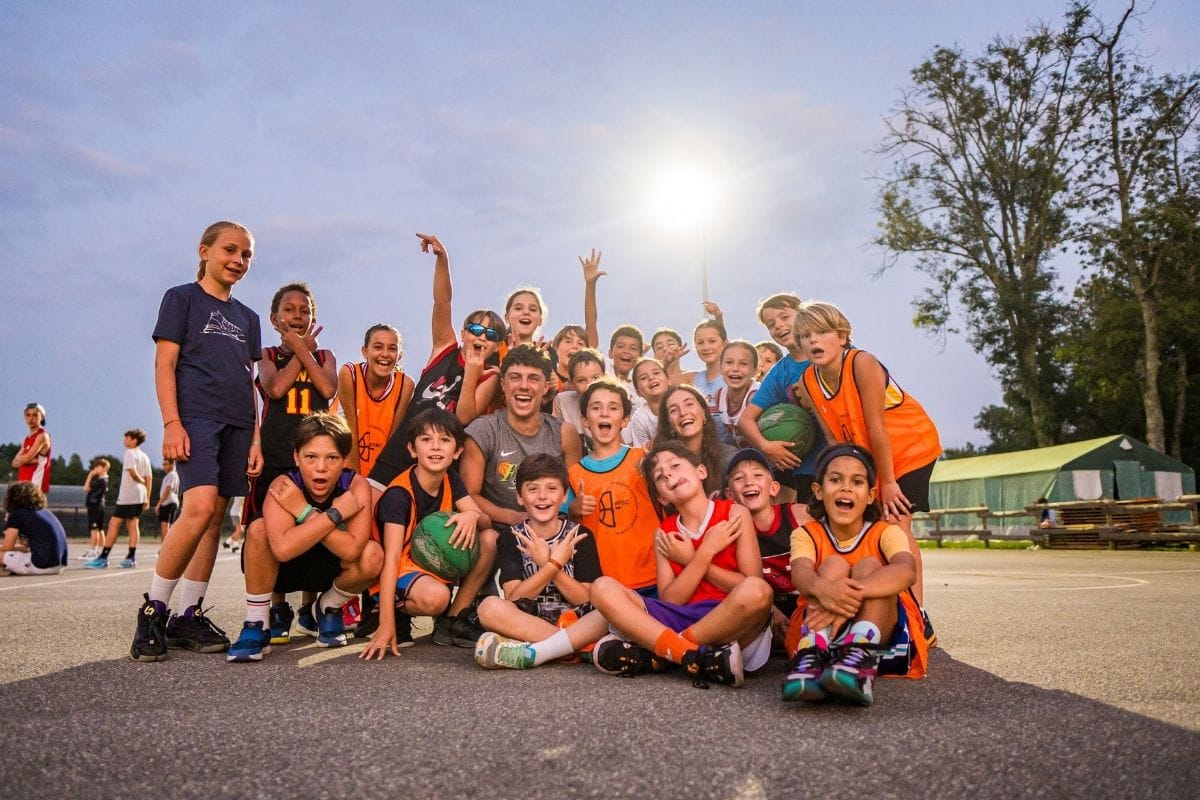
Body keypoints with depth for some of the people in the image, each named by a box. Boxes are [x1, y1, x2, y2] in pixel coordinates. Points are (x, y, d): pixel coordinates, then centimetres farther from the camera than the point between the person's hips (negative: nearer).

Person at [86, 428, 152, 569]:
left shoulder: (130, 453, -8)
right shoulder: (144, 456, 14)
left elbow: (132, 472, -21)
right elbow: (149, 478, 12)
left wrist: (141, 481, -1)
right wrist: (147, 498, 13)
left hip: (127, 495, -8)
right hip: (140, 495, 8)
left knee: (114, 524, -5)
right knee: (133, 524, 6)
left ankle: (103, 558, -6)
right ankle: (131, 558, 3)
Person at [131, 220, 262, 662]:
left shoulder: (247, 318, 20)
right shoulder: (182, 298, 6)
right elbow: (164, 364, -2)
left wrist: (254, 438, 10)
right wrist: (171, 422, -13)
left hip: (236, 423, 6)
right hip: (196, 416, -6)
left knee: (215, 516, 2)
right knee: (200, 507, -21)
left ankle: (188, 616, 9)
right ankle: (152, 610, -7)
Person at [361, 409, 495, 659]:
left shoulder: (450, 481, 0)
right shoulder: (399, 494, -21)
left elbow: (485, 520, -5)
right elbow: (391, 558, -27)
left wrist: (473, 516, -32)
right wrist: (386, 626, -32)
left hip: (434, 564, 8)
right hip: (401, 572, -7)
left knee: (489, 539, -10)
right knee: (436, 596, -38)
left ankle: (453, 622, -3)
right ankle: (398, 614, -2)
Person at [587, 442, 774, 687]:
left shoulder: (734, 514, 4)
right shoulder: (664, 534, 12)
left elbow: (753, 587, -3)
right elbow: (669, 602, 2)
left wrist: (691, 560, -3)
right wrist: (706, 552, -6)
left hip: (729, 625, -2)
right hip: (679, 621, 3)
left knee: (757, 591, -37)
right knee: (603, 588, -15)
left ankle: (653, 654, -23)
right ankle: (698, 659, -27)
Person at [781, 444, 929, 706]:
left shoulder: (886, 533, -3)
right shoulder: (807, 534, 1)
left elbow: (907, 571, -27)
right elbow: (800, 574, -24)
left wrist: (850, 595, -45)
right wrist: (822, 588, -50)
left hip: (884, 634, 0)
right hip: (823, 630, 0)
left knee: (868, 566, -21)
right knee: (834, 564, -21)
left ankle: (860, 661, -45)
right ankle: (811, 658, -42)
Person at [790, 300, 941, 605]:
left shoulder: (861, 363, -28)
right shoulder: (807, 383, -11)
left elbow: (876, 427, -26)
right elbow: (834, 437, -6)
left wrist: (888, 481, -21)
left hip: (910, 448, -5)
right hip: (868, 458, 6)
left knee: (896, 523, -13)